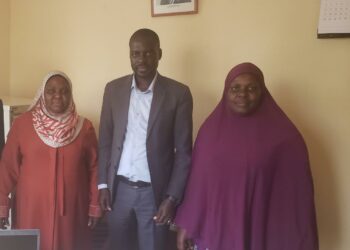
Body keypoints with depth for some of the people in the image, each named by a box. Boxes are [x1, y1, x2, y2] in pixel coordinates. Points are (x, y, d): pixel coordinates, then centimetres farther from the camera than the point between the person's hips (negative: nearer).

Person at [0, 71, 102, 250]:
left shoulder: (84, 127, 1)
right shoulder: (22, 123, -2)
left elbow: (94, 168, 3)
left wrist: (95, 205, 1)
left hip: (71, 208, 1)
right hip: (31, 208, 0)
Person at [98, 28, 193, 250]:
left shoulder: (178, 93, -7)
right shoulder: (113, 89, 2)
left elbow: (184, 152, -6)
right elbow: (105, 141, 7)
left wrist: (172, 197, -10)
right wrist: (103, 184, 2)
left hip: (155, 191, -2)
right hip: (119, 188, 3)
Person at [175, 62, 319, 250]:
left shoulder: (283, 135, -8)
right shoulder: (211, 128, 1)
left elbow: (296, 192, -6)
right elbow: (197, 181, 4)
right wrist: (186, 225, 4)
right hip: (213, 232, 2)